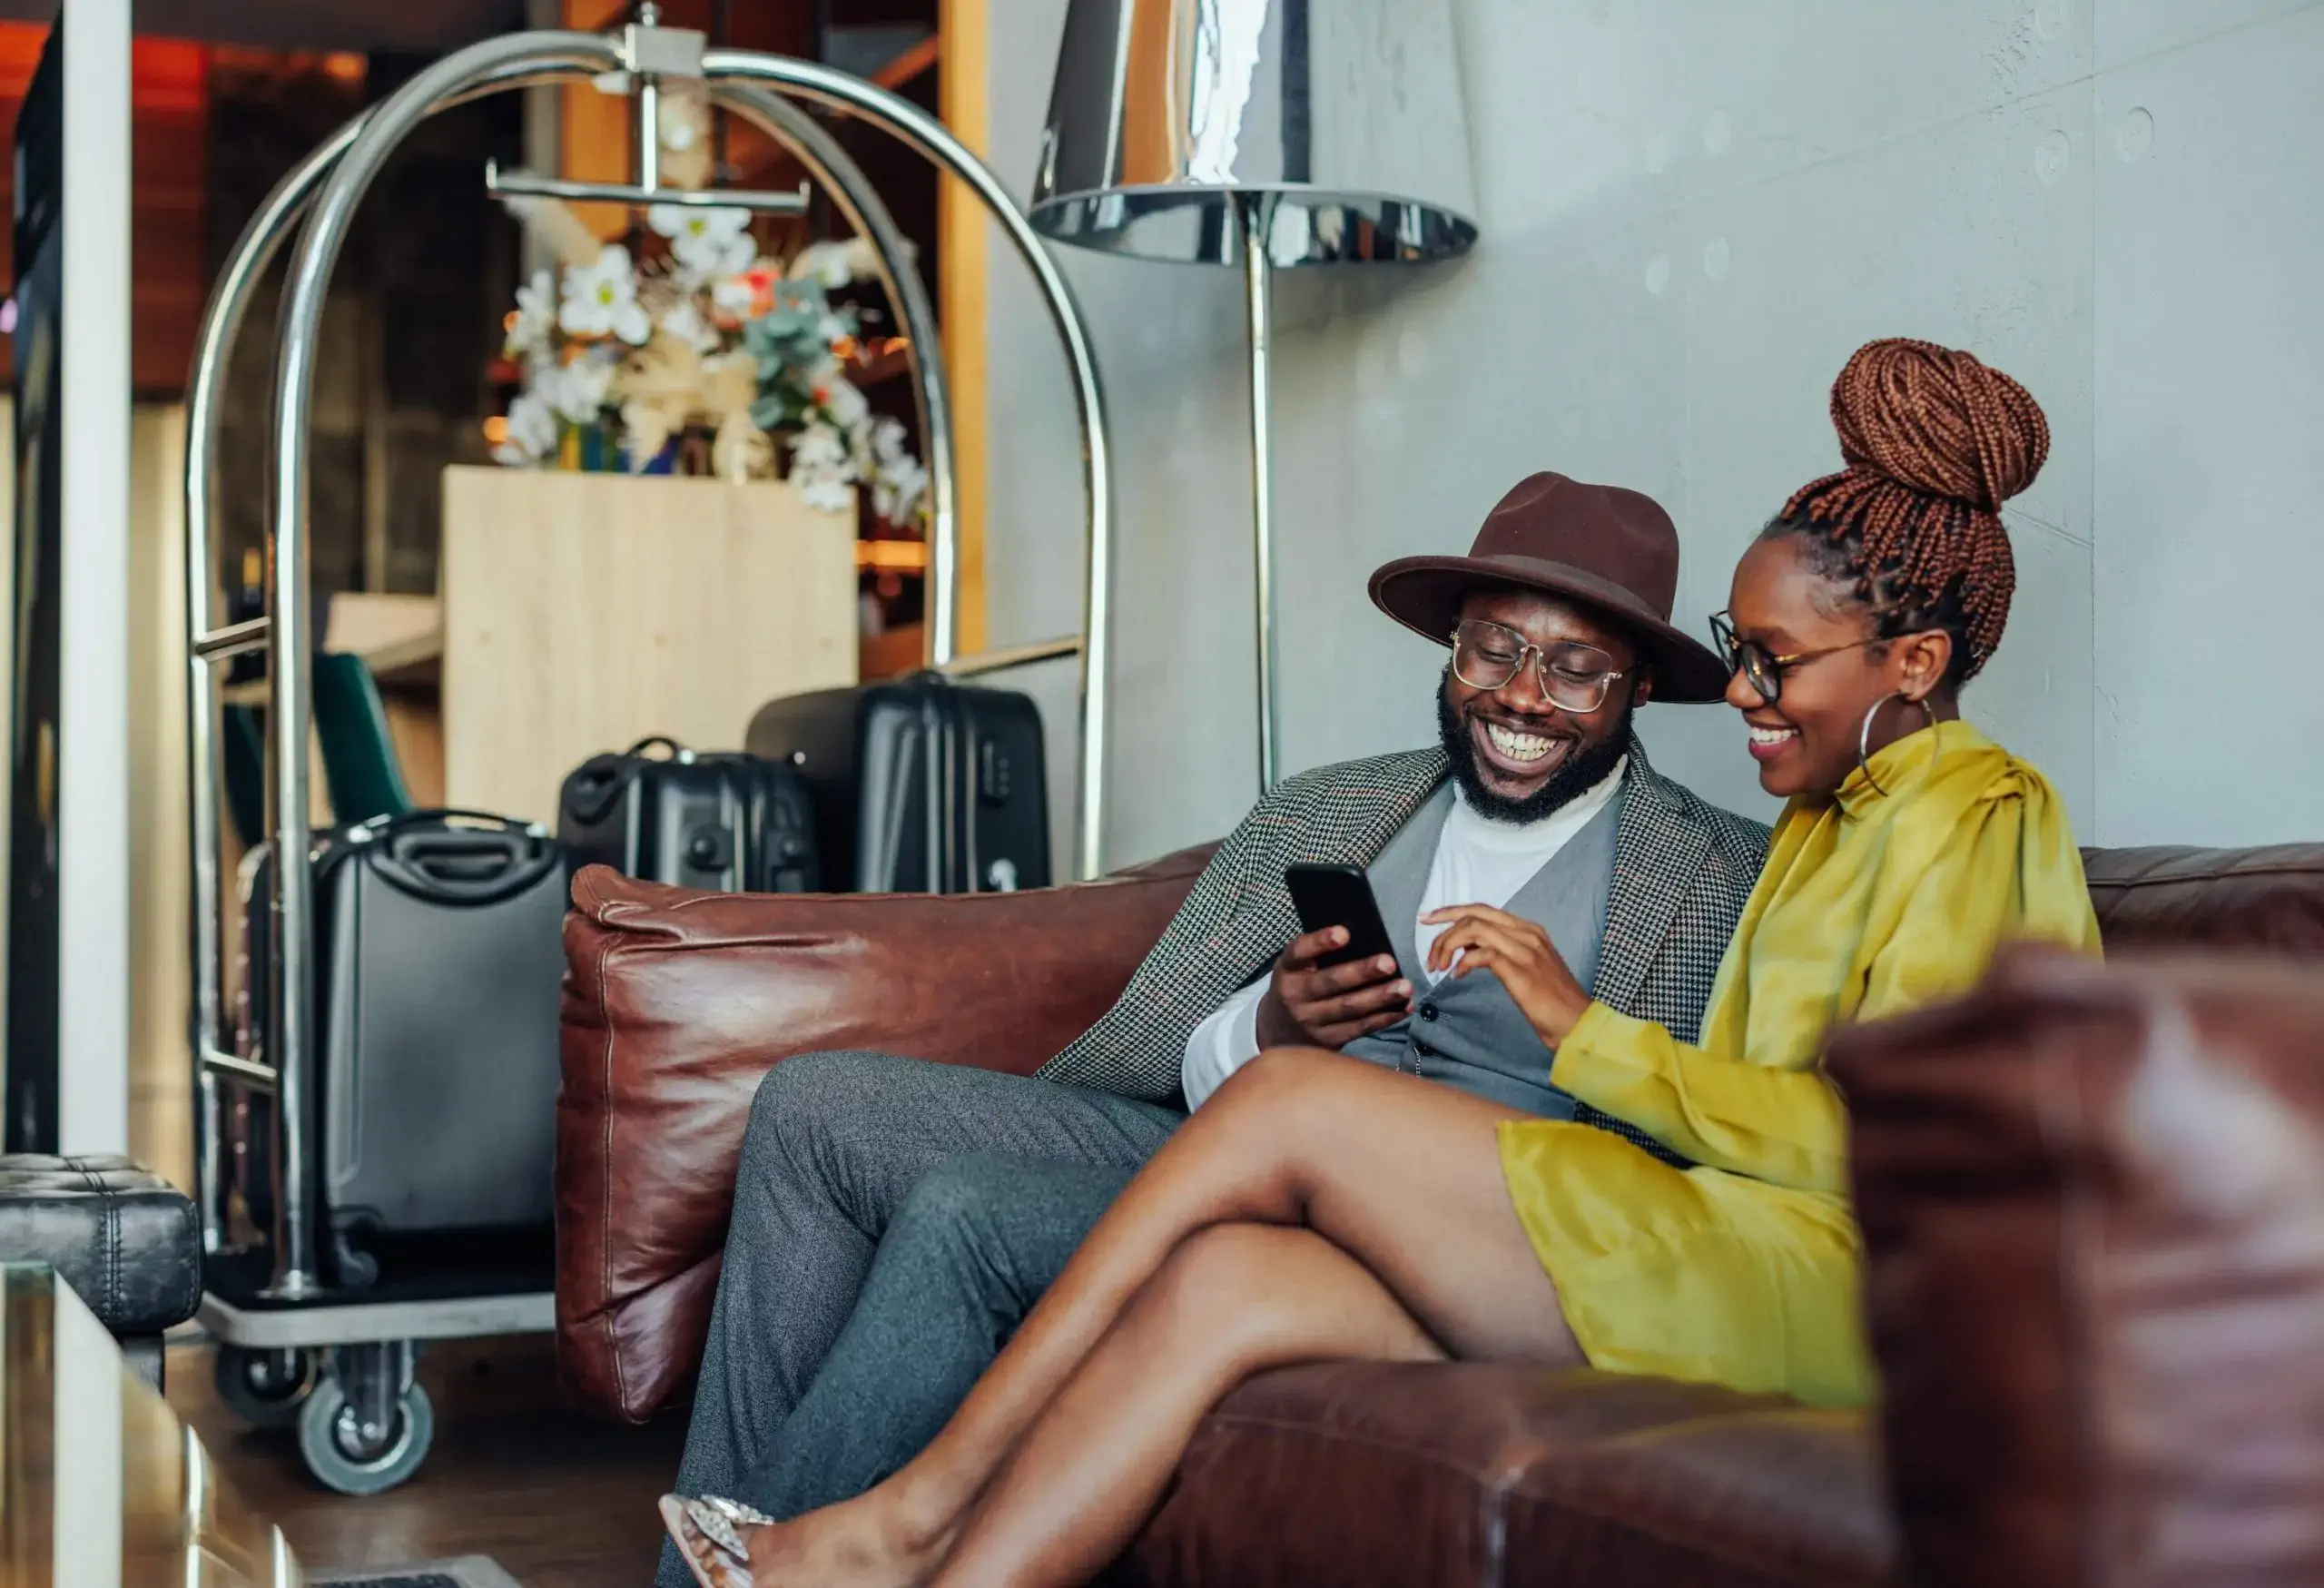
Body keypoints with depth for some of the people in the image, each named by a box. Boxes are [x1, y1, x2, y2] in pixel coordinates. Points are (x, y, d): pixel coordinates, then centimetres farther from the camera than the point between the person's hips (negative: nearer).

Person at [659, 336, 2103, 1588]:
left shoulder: (1974, 812, -2)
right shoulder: (1821, 824, 25)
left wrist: (1589, 1032, -8)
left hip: (1825, 1281, -8)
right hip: (1721, 1267, 8)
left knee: (1291, 1098, -17)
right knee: (1229, 1283, -14)